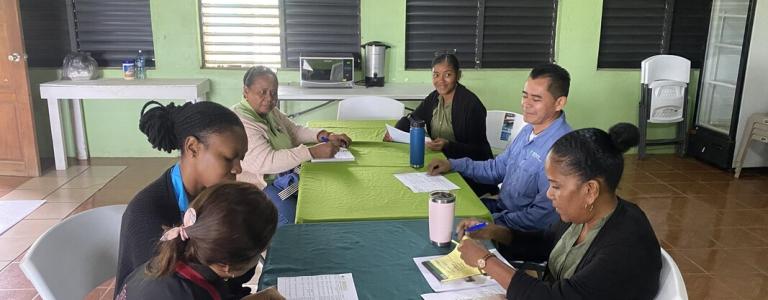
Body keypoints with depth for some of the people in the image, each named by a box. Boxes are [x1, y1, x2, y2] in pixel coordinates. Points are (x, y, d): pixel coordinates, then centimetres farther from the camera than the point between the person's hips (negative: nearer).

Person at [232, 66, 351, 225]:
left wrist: (324, 136, -4)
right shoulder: (240, 121, -22)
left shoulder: (270, 111, 7)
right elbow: (265, 162, -31)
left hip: (282, 177, 9)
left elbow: (295, 131, 16)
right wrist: (312, 152, -33)